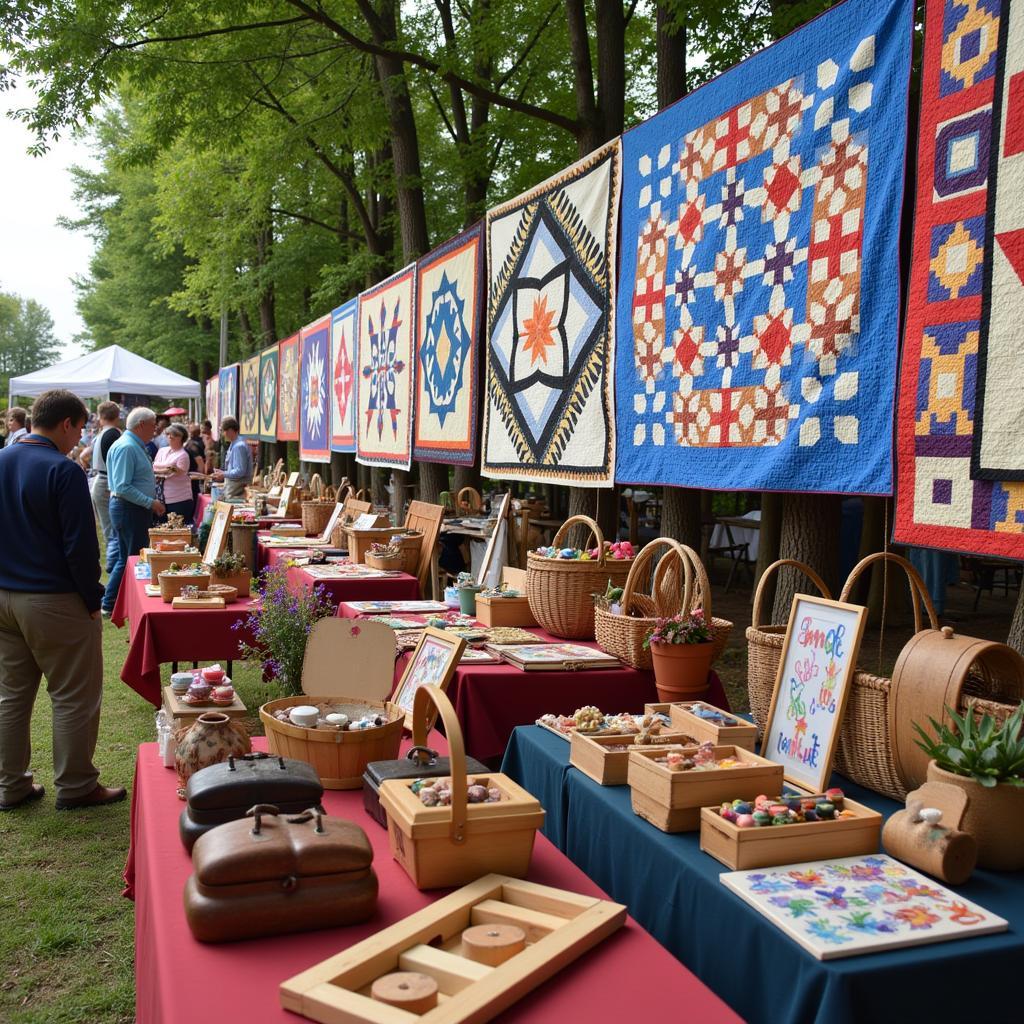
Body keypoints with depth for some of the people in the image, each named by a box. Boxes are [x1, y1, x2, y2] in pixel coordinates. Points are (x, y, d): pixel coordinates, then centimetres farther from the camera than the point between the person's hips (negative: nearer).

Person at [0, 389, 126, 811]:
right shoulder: (63, 471, -17)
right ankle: (75, 787, 14)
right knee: (74, 698, 5)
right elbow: (80, 546, -18)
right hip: (54, 602, -7)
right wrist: (93, 599, -8)